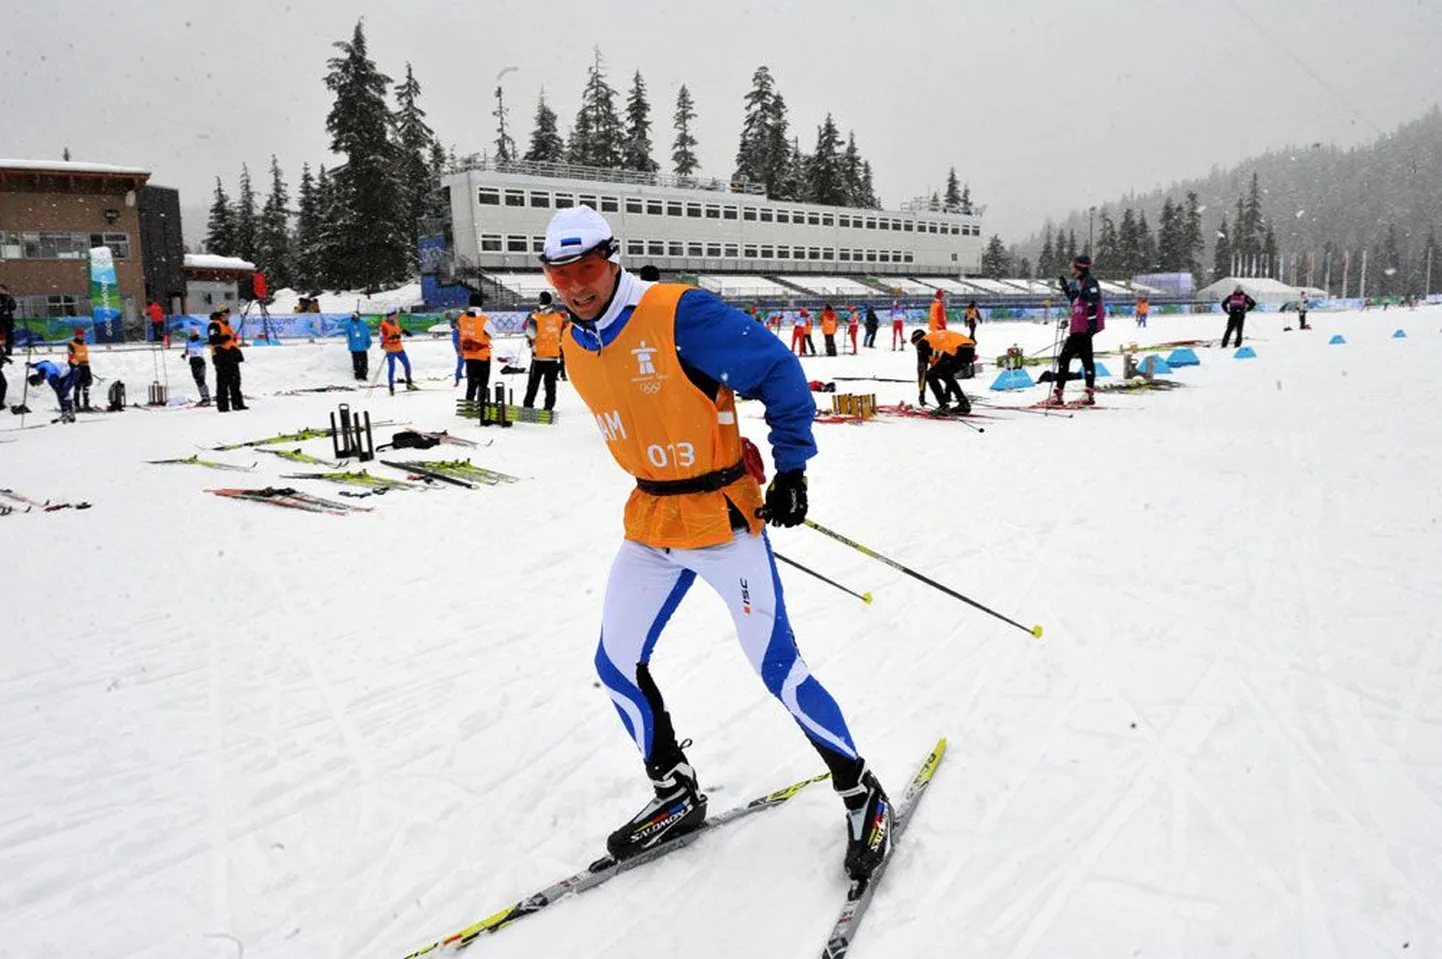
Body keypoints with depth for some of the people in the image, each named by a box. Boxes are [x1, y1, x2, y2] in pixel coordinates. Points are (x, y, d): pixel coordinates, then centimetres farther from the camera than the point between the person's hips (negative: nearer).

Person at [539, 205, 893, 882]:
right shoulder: (576, 349, 5)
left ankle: (862, 795, 17)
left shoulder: (680, 314, -18)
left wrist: (792, 469, -12)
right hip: (649, 525, 7)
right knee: (616, 664, 9)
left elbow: (780, 373, -13)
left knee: (776, 666, -5)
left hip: (724, 518, -7)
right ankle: (677, 796, 28)